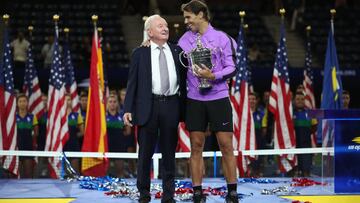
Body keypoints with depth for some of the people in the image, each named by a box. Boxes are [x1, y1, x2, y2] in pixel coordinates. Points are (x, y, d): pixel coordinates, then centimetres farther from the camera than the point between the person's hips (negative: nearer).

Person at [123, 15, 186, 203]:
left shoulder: (177, 51, 10)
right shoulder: (140, 53, 4)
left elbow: (183, 79, 10)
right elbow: (132, 82, 2)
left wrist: (184, 107, 4)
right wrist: (128, 109, -6)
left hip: (172, 105, 2)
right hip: (148, 106, -2)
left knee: (169, 153, 7)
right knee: (145, 153, 4)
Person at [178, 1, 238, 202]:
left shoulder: (221, 38, -1)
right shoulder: (185, 39, 9)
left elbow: (232, 68, -3)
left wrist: (212, 76, -17)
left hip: (219, 97, -3)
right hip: (195, 99, 3)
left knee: (226, 145, -2)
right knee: (196, 146, 3)